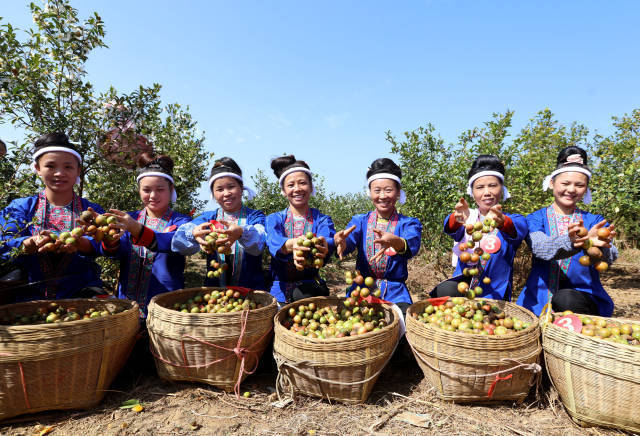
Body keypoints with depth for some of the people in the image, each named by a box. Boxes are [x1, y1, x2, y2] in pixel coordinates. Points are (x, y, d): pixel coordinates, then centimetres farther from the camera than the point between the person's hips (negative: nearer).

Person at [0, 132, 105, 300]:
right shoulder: (20, 206, 11)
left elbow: (98, 244, -7)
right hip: (30, 295, 1)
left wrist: (79, 243, -32)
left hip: (80, 292, -1)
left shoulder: (91, 210, 10)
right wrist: (32, 244, -27)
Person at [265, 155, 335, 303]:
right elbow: (273, 242, -15)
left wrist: (323, 247, -42)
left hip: (310, 288, -1)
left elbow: (328, 240, -15)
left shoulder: (322, 220, 7)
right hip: (280, 290, 1)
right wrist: (292, 244, -40)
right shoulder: (274, 219, 8)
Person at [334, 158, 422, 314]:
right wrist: (340, 241, -35)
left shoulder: (409, 223, 4)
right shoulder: (360, 221, 9)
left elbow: (412, 247, -18)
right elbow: (349, 243, -10)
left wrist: (394, 241, -42)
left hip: (395, 291, -1)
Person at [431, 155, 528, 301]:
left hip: (494, 293, -1)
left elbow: (519, 229, -23)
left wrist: (502, 222, -48)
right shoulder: (468, 216, 7)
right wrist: (457, 219, -43)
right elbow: (450, 228, -17)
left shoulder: (513, 219, 3)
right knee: (444, 290, -30)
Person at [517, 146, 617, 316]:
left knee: (566, 300, -32)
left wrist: (596, 245, -37)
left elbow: (609, 257, -12)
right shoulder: (535, 219, 5)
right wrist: (571, 242, -39)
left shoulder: (594, 221, 8)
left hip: (583, 296, 1)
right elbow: (540, 247, -17)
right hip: (539, 301, -1)